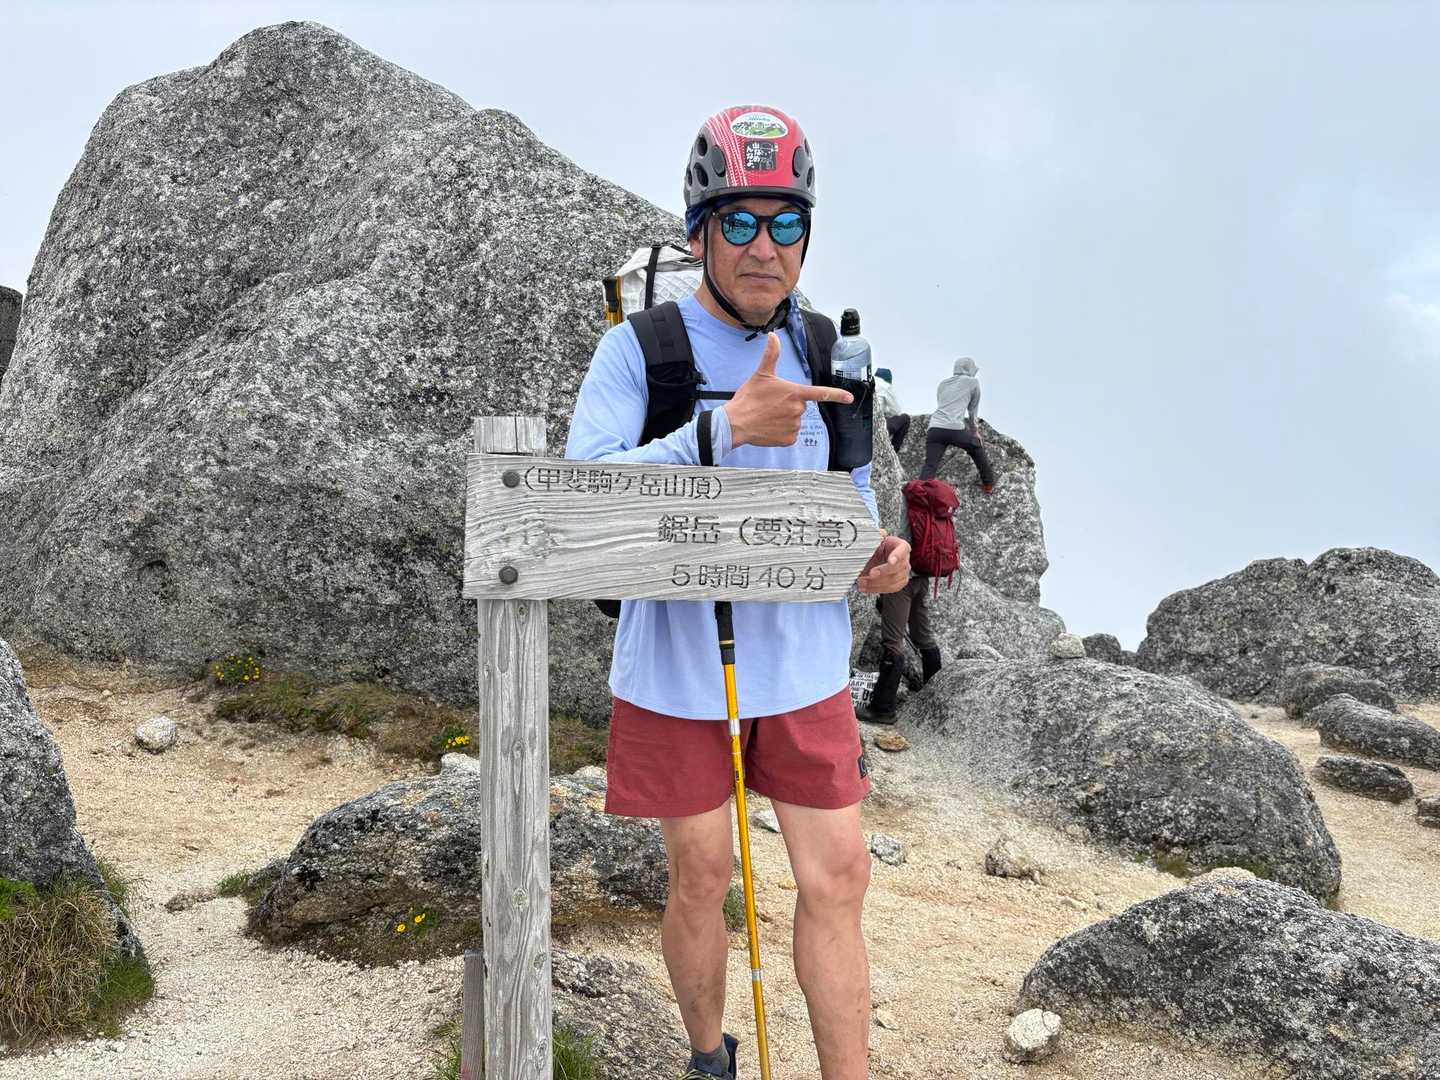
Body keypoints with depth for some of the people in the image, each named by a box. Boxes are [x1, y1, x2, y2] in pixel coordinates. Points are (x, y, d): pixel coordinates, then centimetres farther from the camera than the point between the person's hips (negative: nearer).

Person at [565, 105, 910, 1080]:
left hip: (805, 659, 3)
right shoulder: (638, 350, -9)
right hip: (680, 663, -3)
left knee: (838, 880, 3)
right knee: (702, 879, 11)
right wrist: (726, 427, -33)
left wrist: (879, 553, -7)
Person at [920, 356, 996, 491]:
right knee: (977, 447, 26)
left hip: (935, 428, 3)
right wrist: (975, 431, 37)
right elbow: (973, 410, 22)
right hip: (955, 429, -3)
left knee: (930, 466, -9)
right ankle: (989, 484, 35)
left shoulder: (942, 384, 26)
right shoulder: (973, 382, 14)